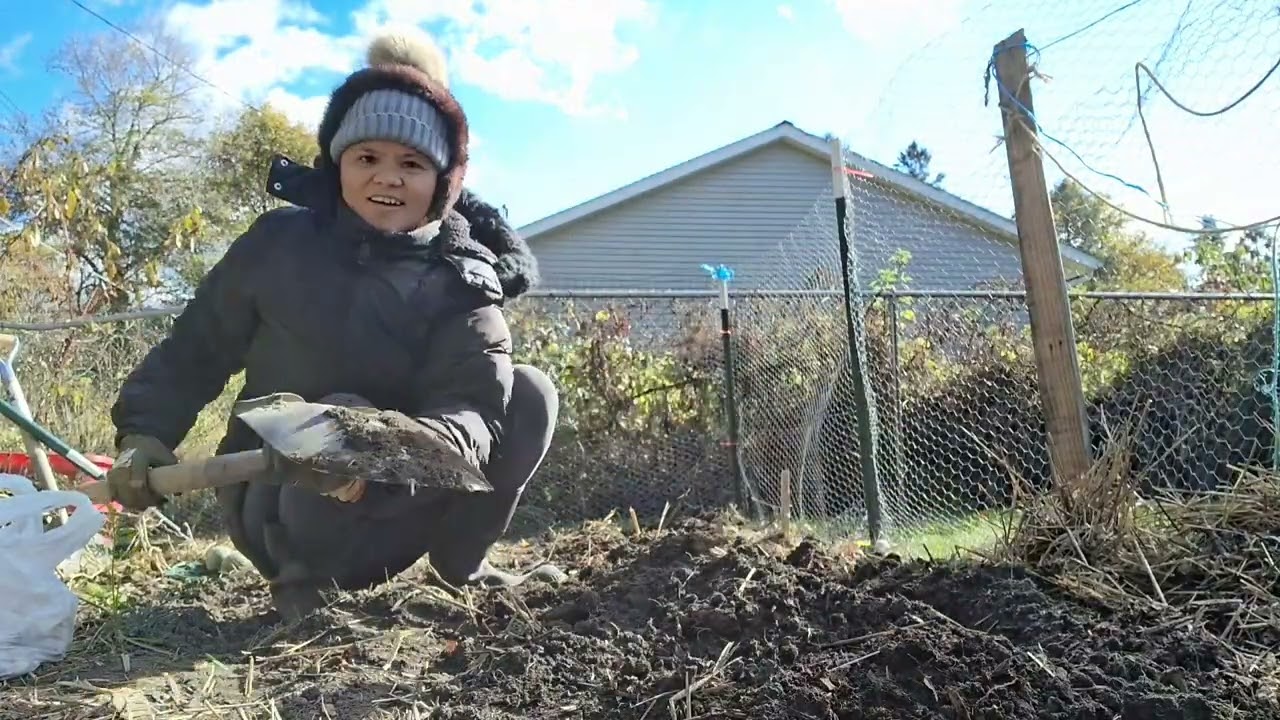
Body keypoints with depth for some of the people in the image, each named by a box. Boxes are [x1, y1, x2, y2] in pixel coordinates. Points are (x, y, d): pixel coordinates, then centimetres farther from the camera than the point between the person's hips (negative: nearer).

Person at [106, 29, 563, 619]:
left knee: (528, 395, -14)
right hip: (279, 511, -2)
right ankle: (302, 577, -8)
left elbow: (475, 409, -25)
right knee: (346, 414, -36)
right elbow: (194, 349, 3)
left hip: (390, 516, 2)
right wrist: (144, 433, -11)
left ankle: (462, 564, 2)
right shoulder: (280, 244, -9)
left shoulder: (462, 283, -11)